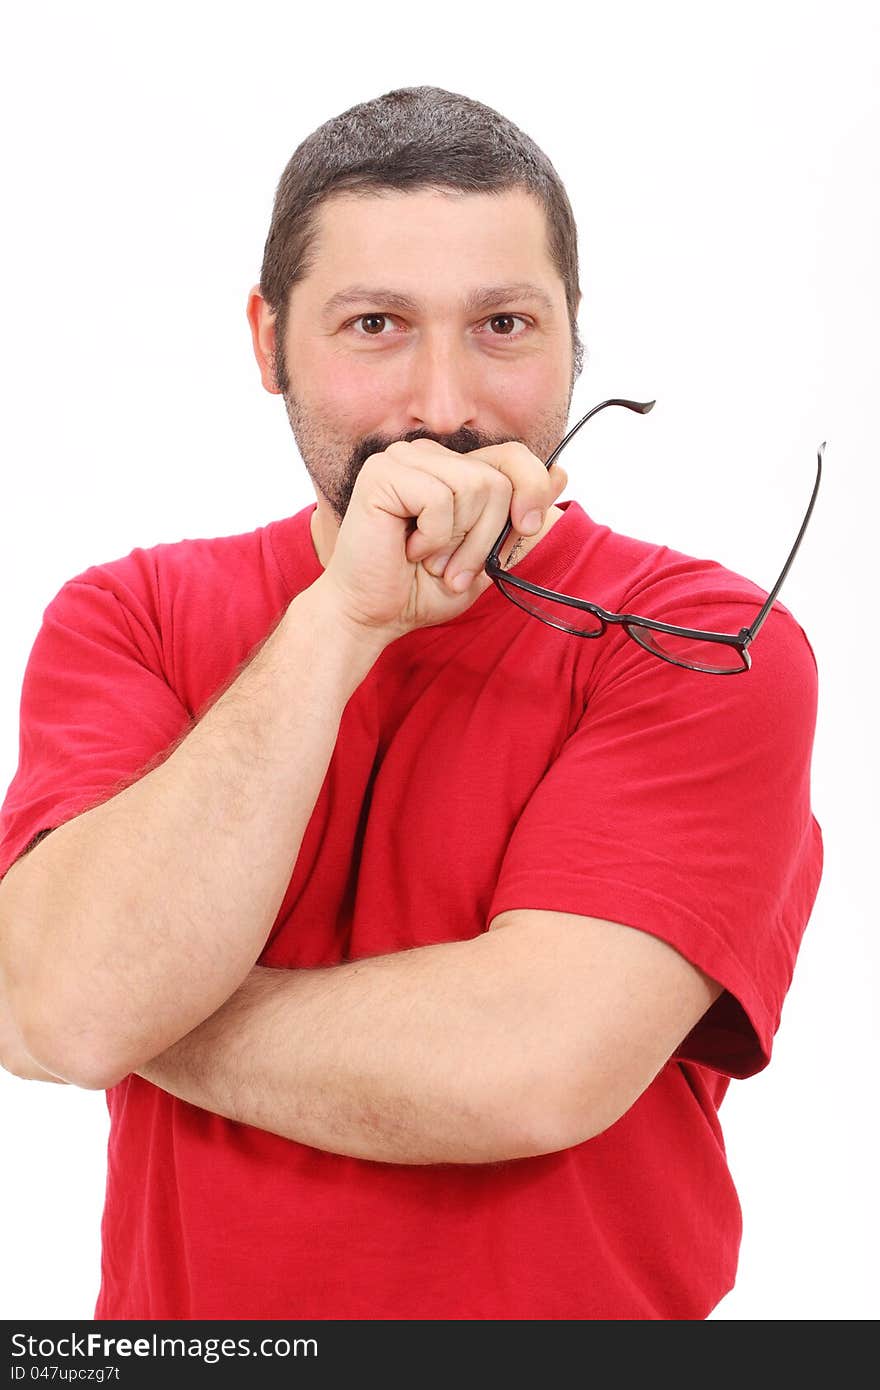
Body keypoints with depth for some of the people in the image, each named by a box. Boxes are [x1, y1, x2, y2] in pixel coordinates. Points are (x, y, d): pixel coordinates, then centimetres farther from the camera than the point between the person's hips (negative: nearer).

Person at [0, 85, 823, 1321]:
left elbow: (534, 1068, -21)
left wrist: (133, 1016, -13)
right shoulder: (127, 617, -1)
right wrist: (343, 618, -19)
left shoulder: (708, 647, -9)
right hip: (176, 1314, 3)